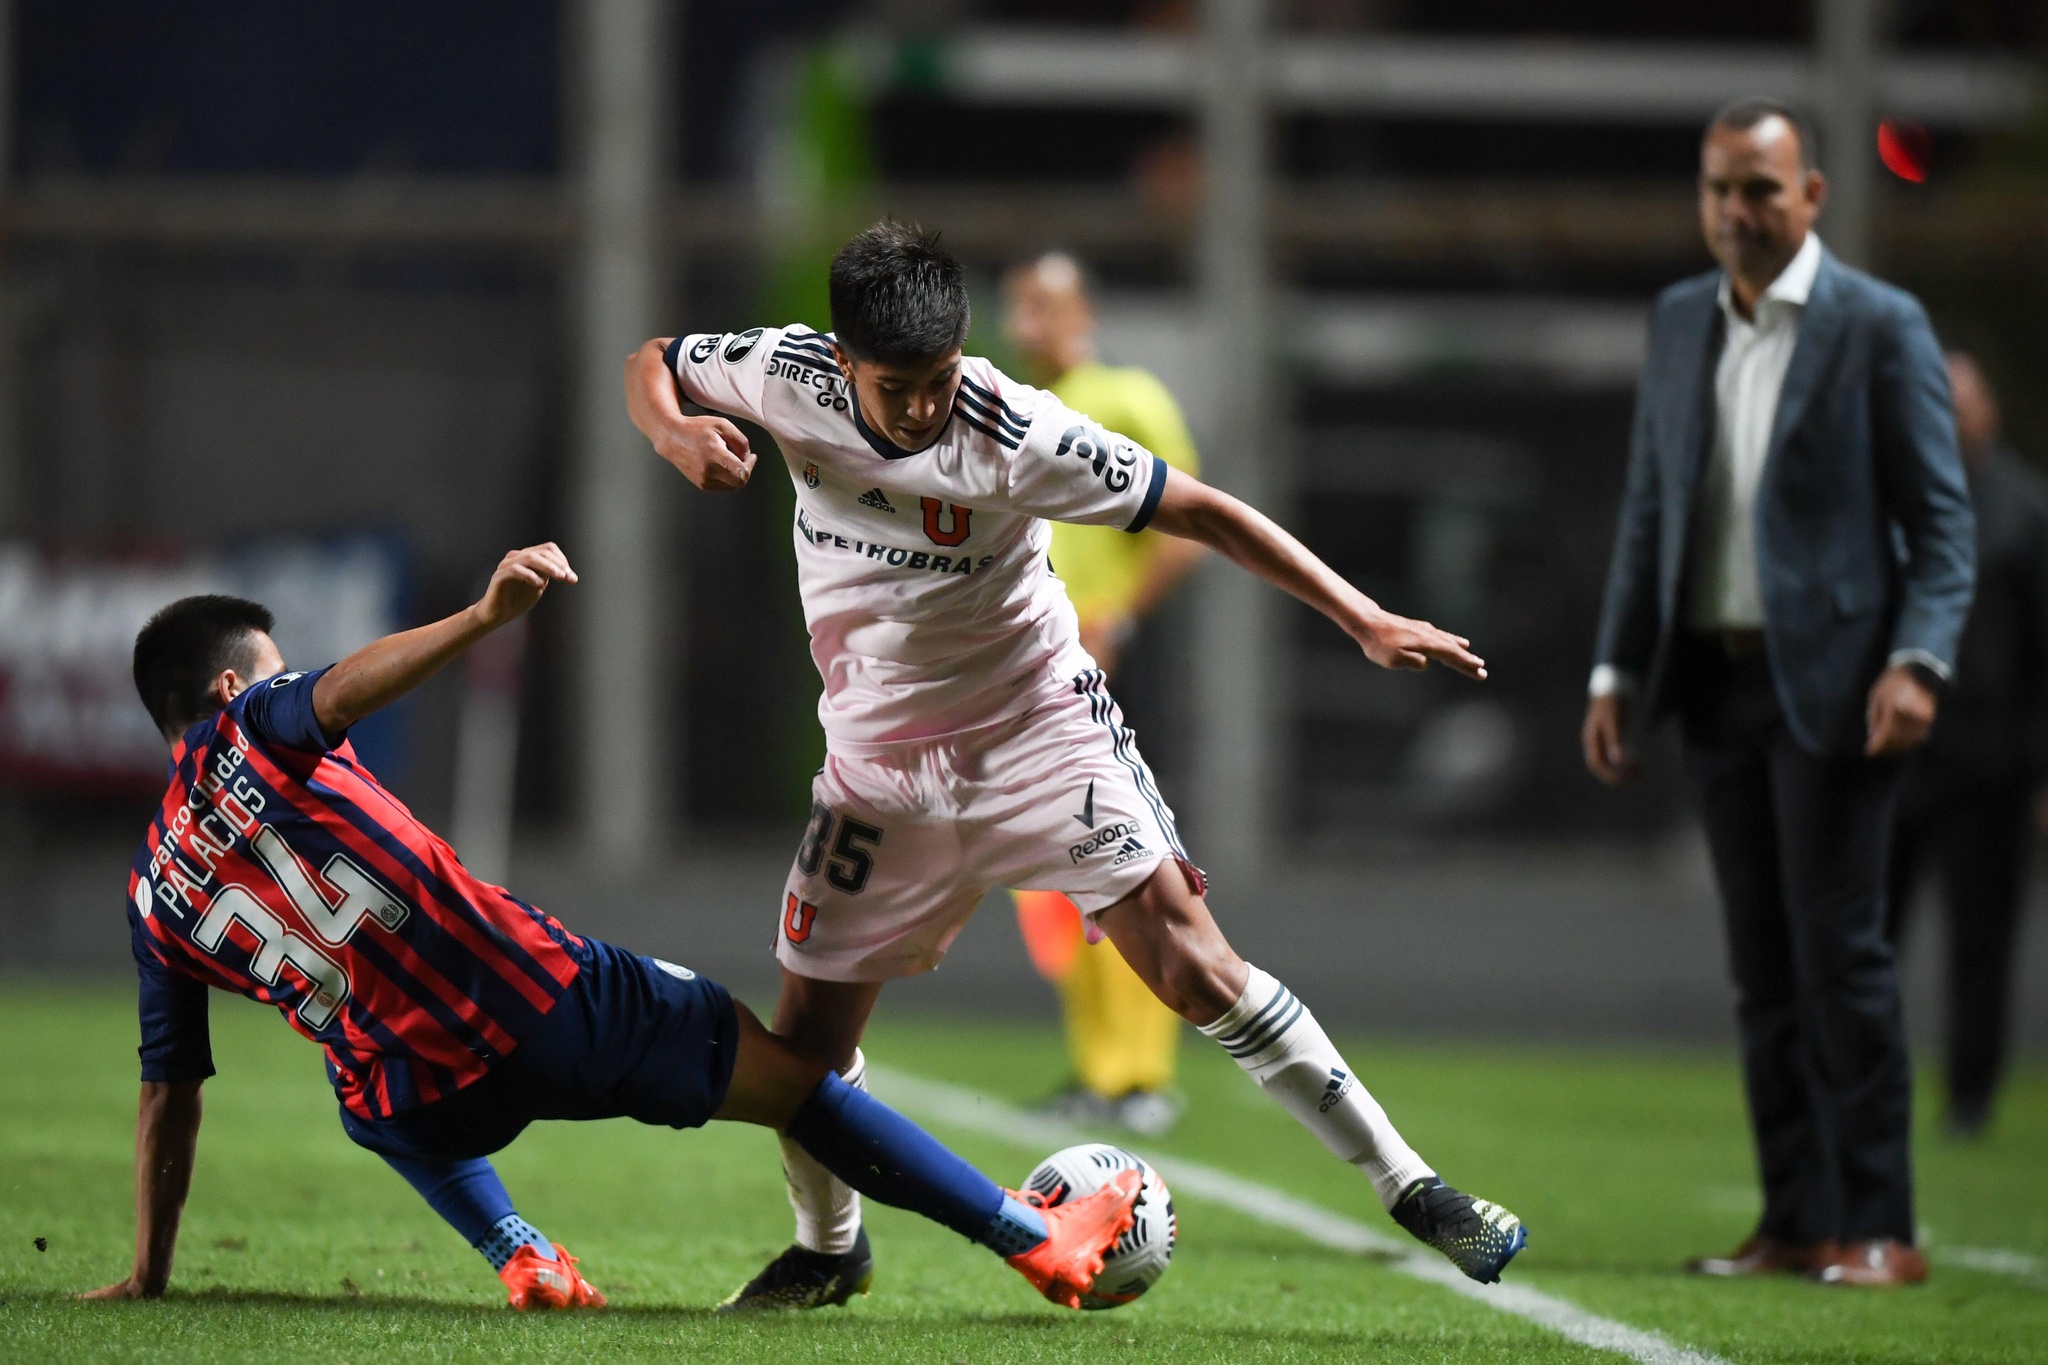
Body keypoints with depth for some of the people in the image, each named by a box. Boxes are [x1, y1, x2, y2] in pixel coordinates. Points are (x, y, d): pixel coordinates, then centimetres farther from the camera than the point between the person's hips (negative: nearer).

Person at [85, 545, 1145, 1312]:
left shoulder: (154, 895, 13)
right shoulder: (249, 732, 2)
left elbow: (169, 1093, 14)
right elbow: (343, 689, -23)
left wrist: (145, 1278, 20)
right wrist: (485, 618, -38)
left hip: (427, 1106, 4)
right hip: (538, 1001, -4)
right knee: (788, 1073, 12)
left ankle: (519, 1254, 16)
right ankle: (1036, 1239, 14)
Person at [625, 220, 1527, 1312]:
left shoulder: (1018, 436, -23)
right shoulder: (789, 379, -14)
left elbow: (1203, 513, -18)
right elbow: (651, 363, 5)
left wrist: (1364, 621, -21)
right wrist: (676, 434, -20)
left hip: (1038, 724, -3)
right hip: (879, 761, 4)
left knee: (1192, 965, -18)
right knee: (806, 1042, 3)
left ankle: (1408, 1187, -11)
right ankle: (828, 1246, 33)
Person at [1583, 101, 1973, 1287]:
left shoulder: (1881, 326, -4)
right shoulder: (1681, 321, 14)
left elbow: (1941, 518, -5)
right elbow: (1649, 508, 17)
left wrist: (1917, 663, -18)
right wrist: (1618, 672, 11)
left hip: (1829, 684, -6)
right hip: (1718, 685, 6)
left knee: (1840, 953, -7)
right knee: (1764, 965, 6)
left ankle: (1877, 1225, -3)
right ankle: (1796, 1221, 10)